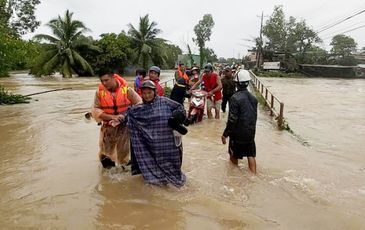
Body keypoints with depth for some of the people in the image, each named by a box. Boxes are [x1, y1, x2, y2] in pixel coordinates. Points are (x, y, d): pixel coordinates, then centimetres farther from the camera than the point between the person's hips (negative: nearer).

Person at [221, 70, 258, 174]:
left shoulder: (235, 98, -20)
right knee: (251, 155, 15)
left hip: (238, 133, -6)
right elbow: (255, 116, 11)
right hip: (250, 133, 6)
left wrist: (225, 134, -13)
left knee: (234, 156, 13)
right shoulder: (253, 98, 2)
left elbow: (232, 119, -22)